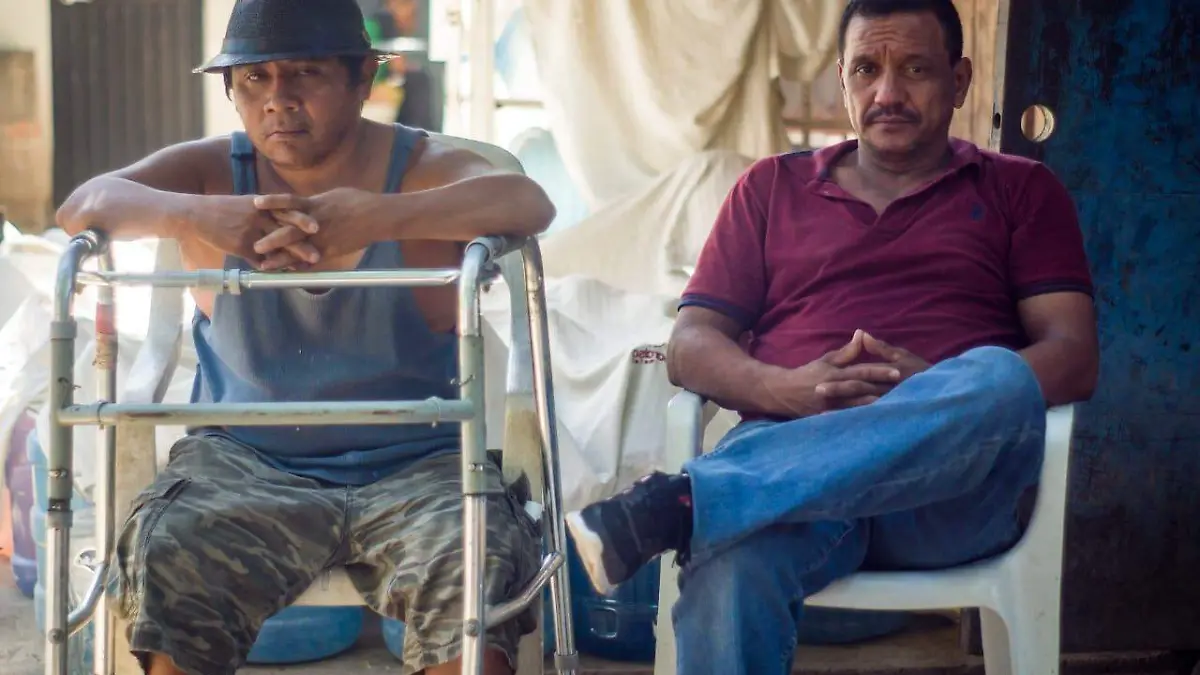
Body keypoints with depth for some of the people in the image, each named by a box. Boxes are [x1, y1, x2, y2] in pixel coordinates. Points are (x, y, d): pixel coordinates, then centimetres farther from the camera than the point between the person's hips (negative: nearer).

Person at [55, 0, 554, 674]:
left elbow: (529, 203, -23)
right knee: (167, 566, -25)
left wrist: (377, 219, -37)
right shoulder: (212, 171, 5)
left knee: (474, 571, -28)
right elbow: (82, 208, -11)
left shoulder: (423, 170, -2)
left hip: (416, 466, -1)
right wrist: (196, 217, -32)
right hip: (246, 462, 2)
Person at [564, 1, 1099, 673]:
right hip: (789, 452, 0)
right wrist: (789, 390, -8)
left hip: (954, 489, 1)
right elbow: (690, 346, 15)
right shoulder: (772, 187, 23)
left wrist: (936, 391, -13)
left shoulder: (1022, 189, 20)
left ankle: (676, 504, -39)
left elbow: (1074, 358, 7)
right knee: (733, 561, -38)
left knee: (1000, 380, -37)